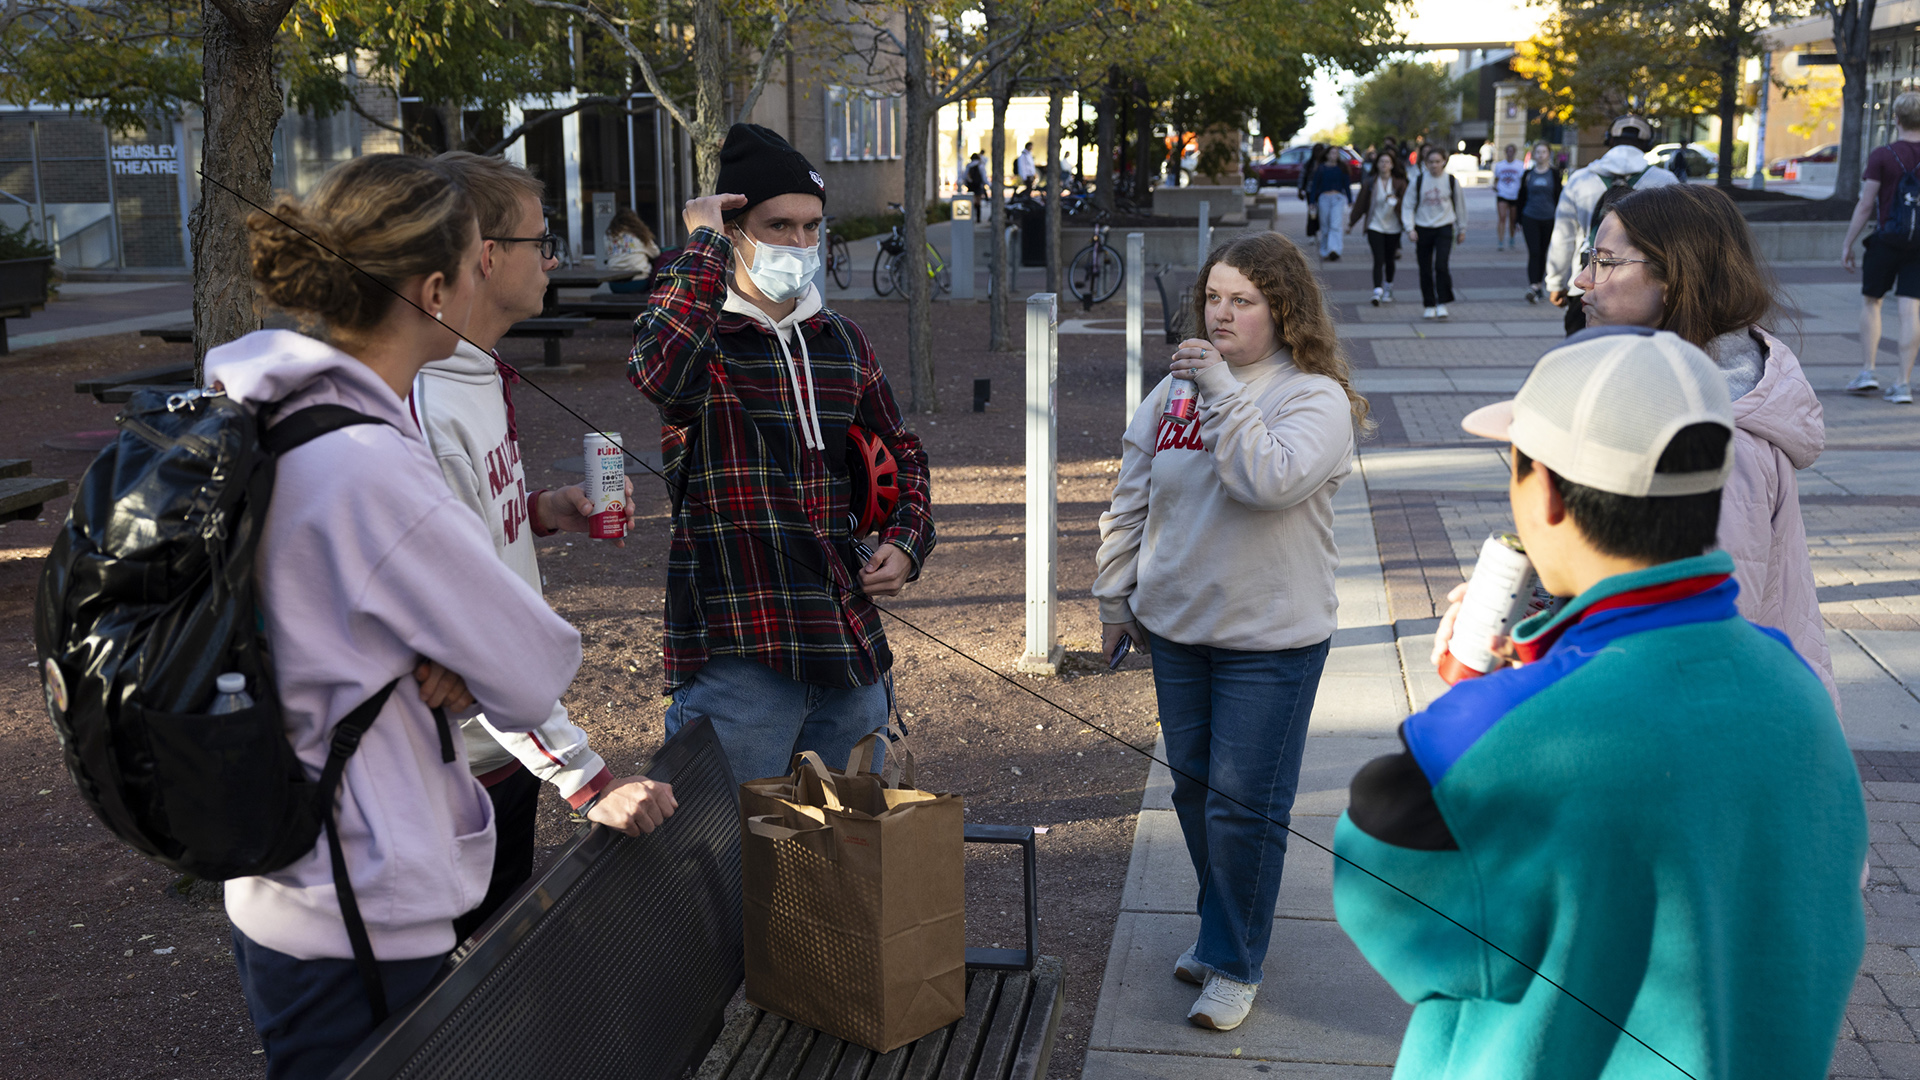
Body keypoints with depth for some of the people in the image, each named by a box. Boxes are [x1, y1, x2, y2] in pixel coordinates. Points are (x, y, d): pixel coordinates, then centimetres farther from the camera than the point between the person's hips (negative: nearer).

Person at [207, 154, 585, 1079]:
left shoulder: (270, 416, 2)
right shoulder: (367, 466, -27)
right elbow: (537, 675, -18)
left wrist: (438, 663, -6)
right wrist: (459, 667, 2)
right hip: (357, 926, -9)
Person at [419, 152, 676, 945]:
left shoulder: (478, 377, 8)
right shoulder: (424, 409, -25)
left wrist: (544, 511, 3)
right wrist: (586, 779, -29)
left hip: (508, 751, 10)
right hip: (459, 767, -10)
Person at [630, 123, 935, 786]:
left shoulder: (843, 341, 14)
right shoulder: (699, 333, -5)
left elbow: (901, 453, 26)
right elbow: (660, 373, -30)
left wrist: (906, 541, 7)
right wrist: (704, 244, -18)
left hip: (848, 638, 6)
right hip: (736, 650, -6)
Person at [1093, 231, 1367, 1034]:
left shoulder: (1315, 398, -9)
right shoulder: (1174, 389, 6)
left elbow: (1272, 480, -28)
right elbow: (1131, 500, 12)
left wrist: (1224, 392, -24)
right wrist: (1114, 595, 13)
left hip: (1270, 641, -5)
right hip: (1175, 628, 5)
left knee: (1243, 805, -1)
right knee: (1194, 788, 16)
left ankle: (1234, 965, 15)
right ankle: (1222, 930, 35)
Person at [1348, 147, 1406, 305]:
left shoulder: (1399, 183, 0)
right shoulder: (1370, 184, 0)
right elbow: (1360, 204, 6)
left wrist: (1394, 200, -21)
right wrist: (1351, 223, 10)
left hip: (1393, 228, 1)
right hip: (1375, 226, -1)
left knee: (1389, 260, 11)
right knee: (1378, 260, -13)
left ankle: (1388, 291, 29)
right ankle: (1377, 292, -21)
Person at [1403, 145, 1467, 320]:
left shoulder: (1452, 181, 1)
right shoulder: (1418, 180, -1)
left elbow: (1460, 205, 13)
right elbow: (1408, 205, 2)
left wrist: (1462, 229, 17)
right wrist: (1409, 228, -8)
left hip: (1444, 228, -1)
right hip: (1423, 228, 1)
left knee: (1441, 265, -17)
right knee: (1425, 269, 5)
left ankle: (1442, 303, -8)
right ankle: (1428, 305, 18)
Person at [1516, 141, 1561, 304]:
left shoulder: (1554, 174, 4)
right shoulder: (1528, 174, 6)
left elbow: (1558, 197, 4)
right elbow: (1522, 198, 9)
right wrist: (1520, 222, 6)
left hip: (1549, 219, 1)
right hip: (1530, 219, 0)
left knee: (1542, 253, 9)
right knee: (1534, 253, -11)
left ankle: (1540, 286, 21)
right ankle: (1532, 287, -19)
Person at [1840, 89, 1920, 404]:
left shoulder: (1882, 156, -9)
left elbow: (1865, 205, -10)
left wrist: (1847, 244, -2)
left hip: (1886, 241, -3)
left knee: (1870, 302, 14)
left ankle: (1867, 372, 7)